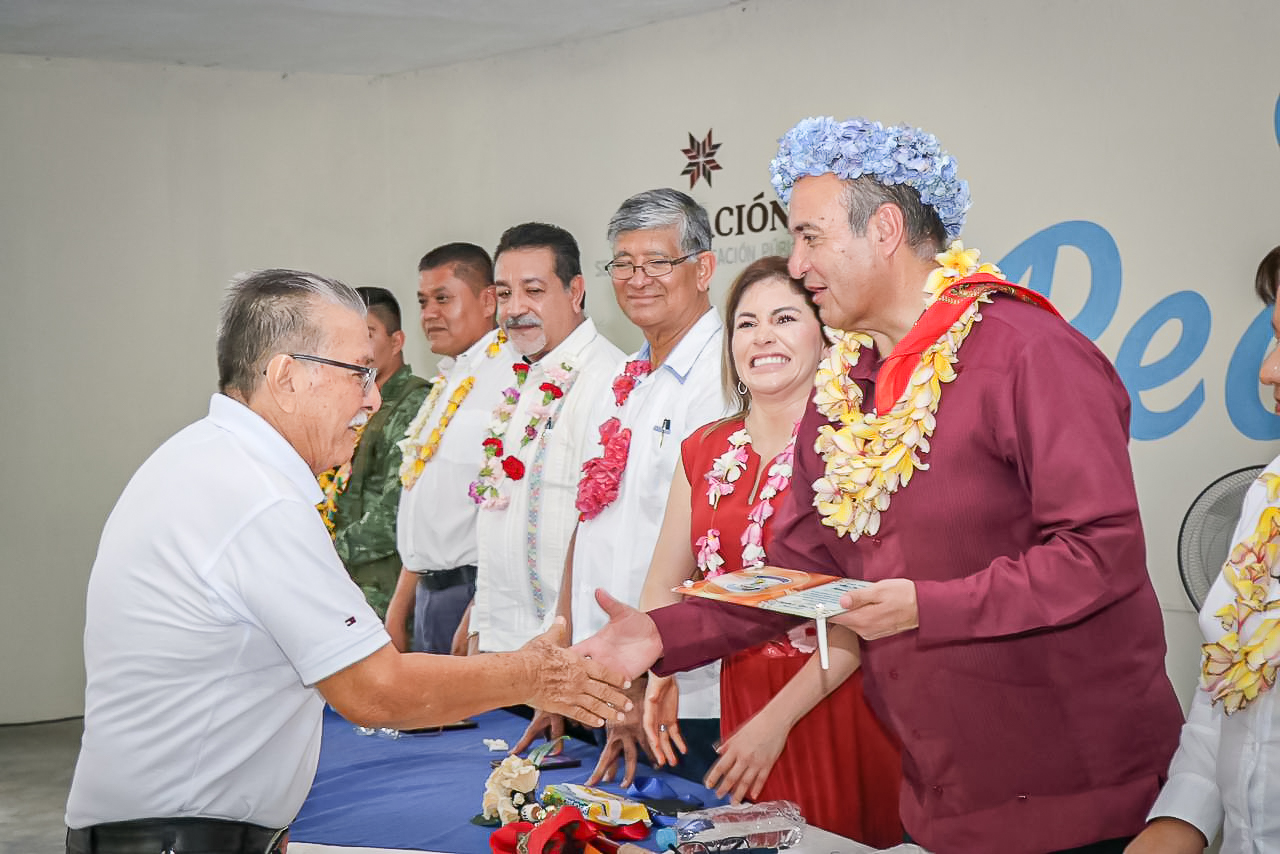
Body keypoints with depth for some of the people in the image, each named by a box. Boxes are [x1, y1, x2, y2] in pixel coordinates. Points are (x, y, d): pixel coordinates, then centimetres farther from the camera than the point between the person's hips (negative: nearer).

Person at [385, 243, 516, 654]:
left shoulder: (511, 378, -13)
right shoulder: (447, 383, 16)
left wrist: (476, 617, -21)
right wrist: (398, 610, 18)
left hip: (475, 591, -8)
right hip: (428, 590, 8)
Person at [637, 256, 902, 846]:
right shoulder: (705, 452, 9)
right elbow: (663, 588, 10)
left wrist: (778, 719, -18)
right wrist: (659, 674, -9)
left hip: (837, 704, -4)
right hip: (740, 703, 5)